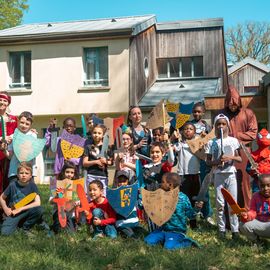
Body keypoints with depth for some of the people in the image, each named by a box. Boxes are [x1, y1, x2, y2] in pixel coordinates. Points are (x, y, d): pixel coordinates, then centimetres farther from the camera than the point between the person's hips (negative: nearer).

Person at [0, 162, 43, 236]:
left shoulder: (32, 185, -11)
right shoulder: (13, 185, -10)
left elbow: (37, 203, -19)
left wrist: (20, 209, -20)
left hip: (26, 212, 1)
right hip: (13, 213, -1)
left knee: (39, 210, -29)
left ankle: (26, 227, -4)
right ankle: (16, 224, 11)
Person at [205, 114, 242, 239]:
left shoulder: (233, 140, 3)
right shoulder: (211, 143, 2)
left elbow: (240, 158, 4)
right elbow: (208, 162, 3)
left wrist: (230, 157, -14)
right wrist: (216, 161, -16)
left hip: (231, 174, 0)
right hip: (218, 175, 0)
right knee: (220, 204, 4)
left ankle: (235, 229, 7)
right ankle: (222, 229, 14)